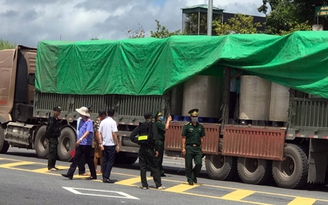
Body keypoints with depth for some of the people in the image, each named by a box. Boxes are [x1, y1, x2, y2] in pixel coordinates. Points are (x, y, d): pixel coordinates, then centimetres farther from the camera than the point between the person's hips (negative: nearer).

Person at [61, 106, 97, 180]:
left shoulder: (89, 122, -14)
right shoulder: (81, 121, 12)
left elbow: (88, 132, -27)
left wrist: (81, 139, -37)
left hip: (86, 144, -8)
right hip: (80, 144, 8)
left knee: (89, 160, 2)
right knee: (76, 159, 5)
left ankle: (93, 175, 13)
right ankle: (70, 174, 5)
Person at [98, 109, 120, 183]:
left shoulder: (103, 121, 7)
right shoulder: (113, 122, -10)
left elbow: (99, 133, 4)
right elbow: (114, 134, -14)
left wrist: (101, 143, 5)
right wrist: (117, 144, -9)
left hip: (104, 144, 6)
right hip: (111, 144, -5)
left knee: (104, 161, 11)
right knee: (110, 161, -1)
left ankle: (104, 177, 12)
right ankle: (106, 177, -8)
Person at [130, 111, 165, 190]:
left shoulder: (140, 126, 7)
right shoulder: (152, 126, -5)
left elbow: (132, 136, 3)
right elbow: (155, 139, -13)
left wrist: (138, 142, 7)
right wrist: (156, 150, -10)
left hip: (142, 149, 3)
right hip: (149, 149, -3)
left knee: (143, 167, 8)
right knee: (154, 167, 3)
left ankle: (144, 185, 7)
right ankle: (159, 185, 1)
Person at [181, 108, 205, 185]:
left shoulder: (200, 126, 10)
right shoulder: (186, 126, -1)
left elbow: (202, 138, 14)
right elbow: (183, 138, -3)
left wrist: (200, 146, 8)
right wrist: (183, 148, -8)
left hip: (197, 148, 3)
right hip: (189, 148, -3)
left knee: (199, 163, -7)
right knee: (189, 165, 1)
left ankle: (194, 176, 18)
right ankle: (190, 179, 15)